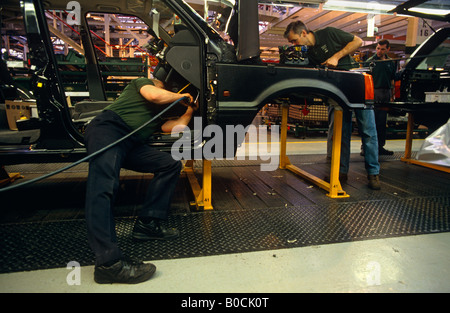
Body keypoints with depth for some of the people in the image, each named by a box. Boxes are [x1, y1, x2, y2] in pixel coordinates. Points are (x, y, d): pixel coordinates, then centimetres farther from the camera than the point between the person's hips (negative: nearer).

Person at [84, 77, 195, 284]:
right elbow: (153, 95, -2)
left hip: (130, 145, 8)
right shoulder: (143, 82, 21)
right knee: (104, 186, -30)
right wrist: (181, 97, 13)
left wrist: (189, 111, 33)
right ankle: (108, 262, -44)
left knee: (171, 165, -2)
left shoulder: (158, 113, 37)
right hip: (107, 129, -8)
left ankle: (147, 224, -10)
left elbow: (174, 128, 21)